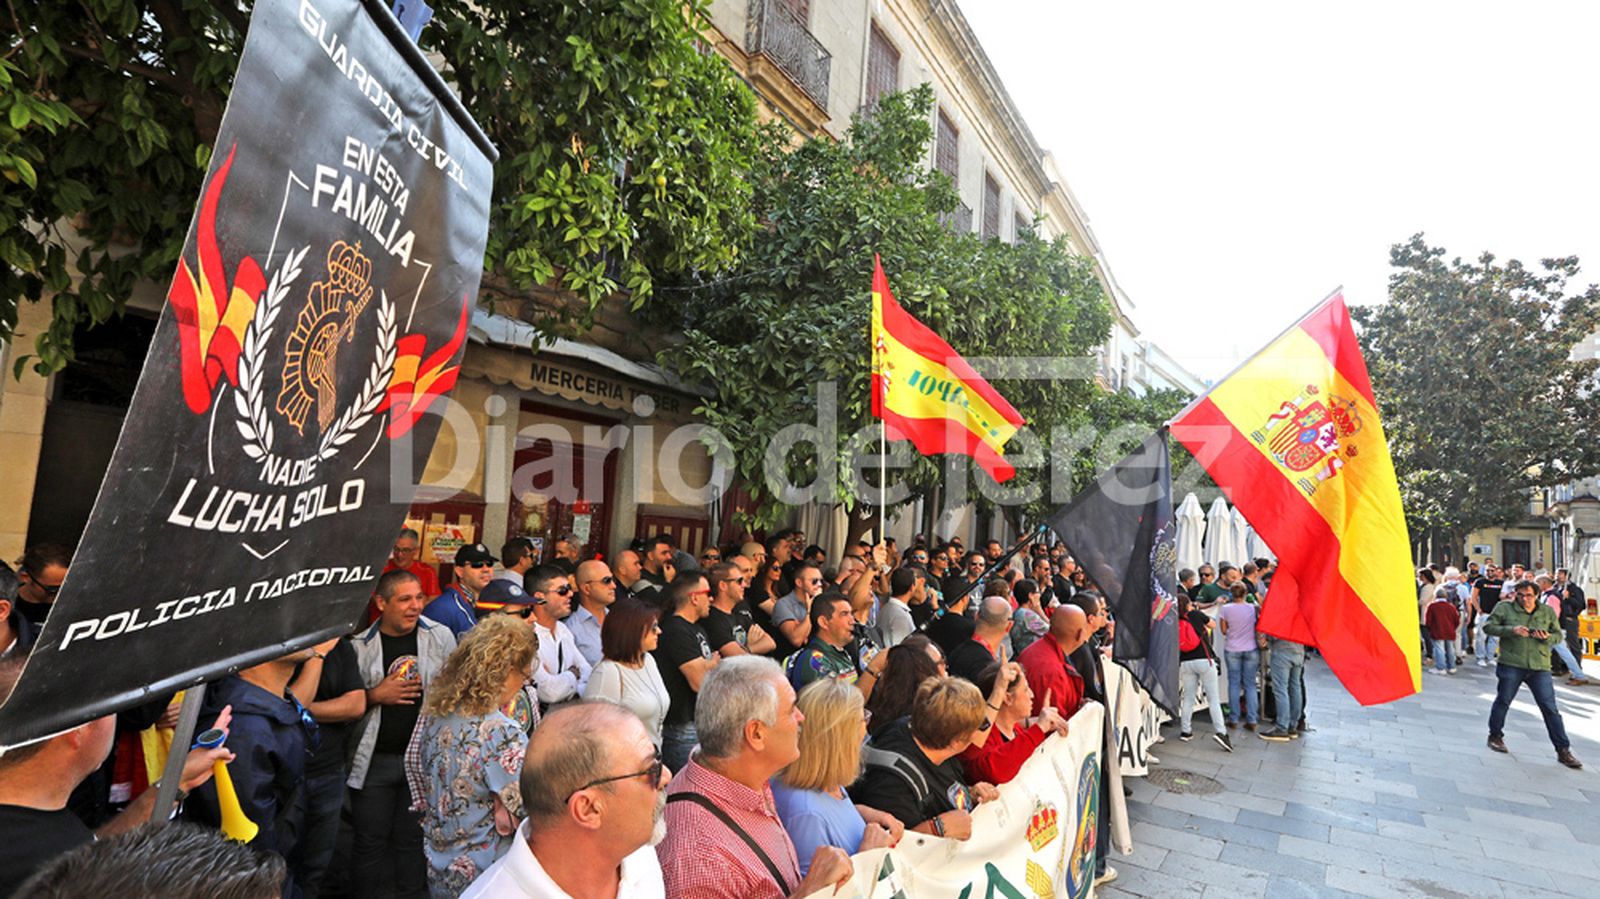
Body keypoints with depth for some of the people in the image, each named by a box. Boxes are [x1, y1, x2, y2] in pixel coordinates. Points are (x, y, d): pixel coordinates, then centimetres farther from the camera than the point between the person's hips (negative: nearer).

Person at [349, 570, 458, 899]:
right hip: (375, 759, 0)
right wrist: (377, 695, -15)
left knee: (413, 839, 13)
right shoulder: (360, 644, -5)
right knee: (371, 840, 11)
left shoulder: (441, 636, -2)